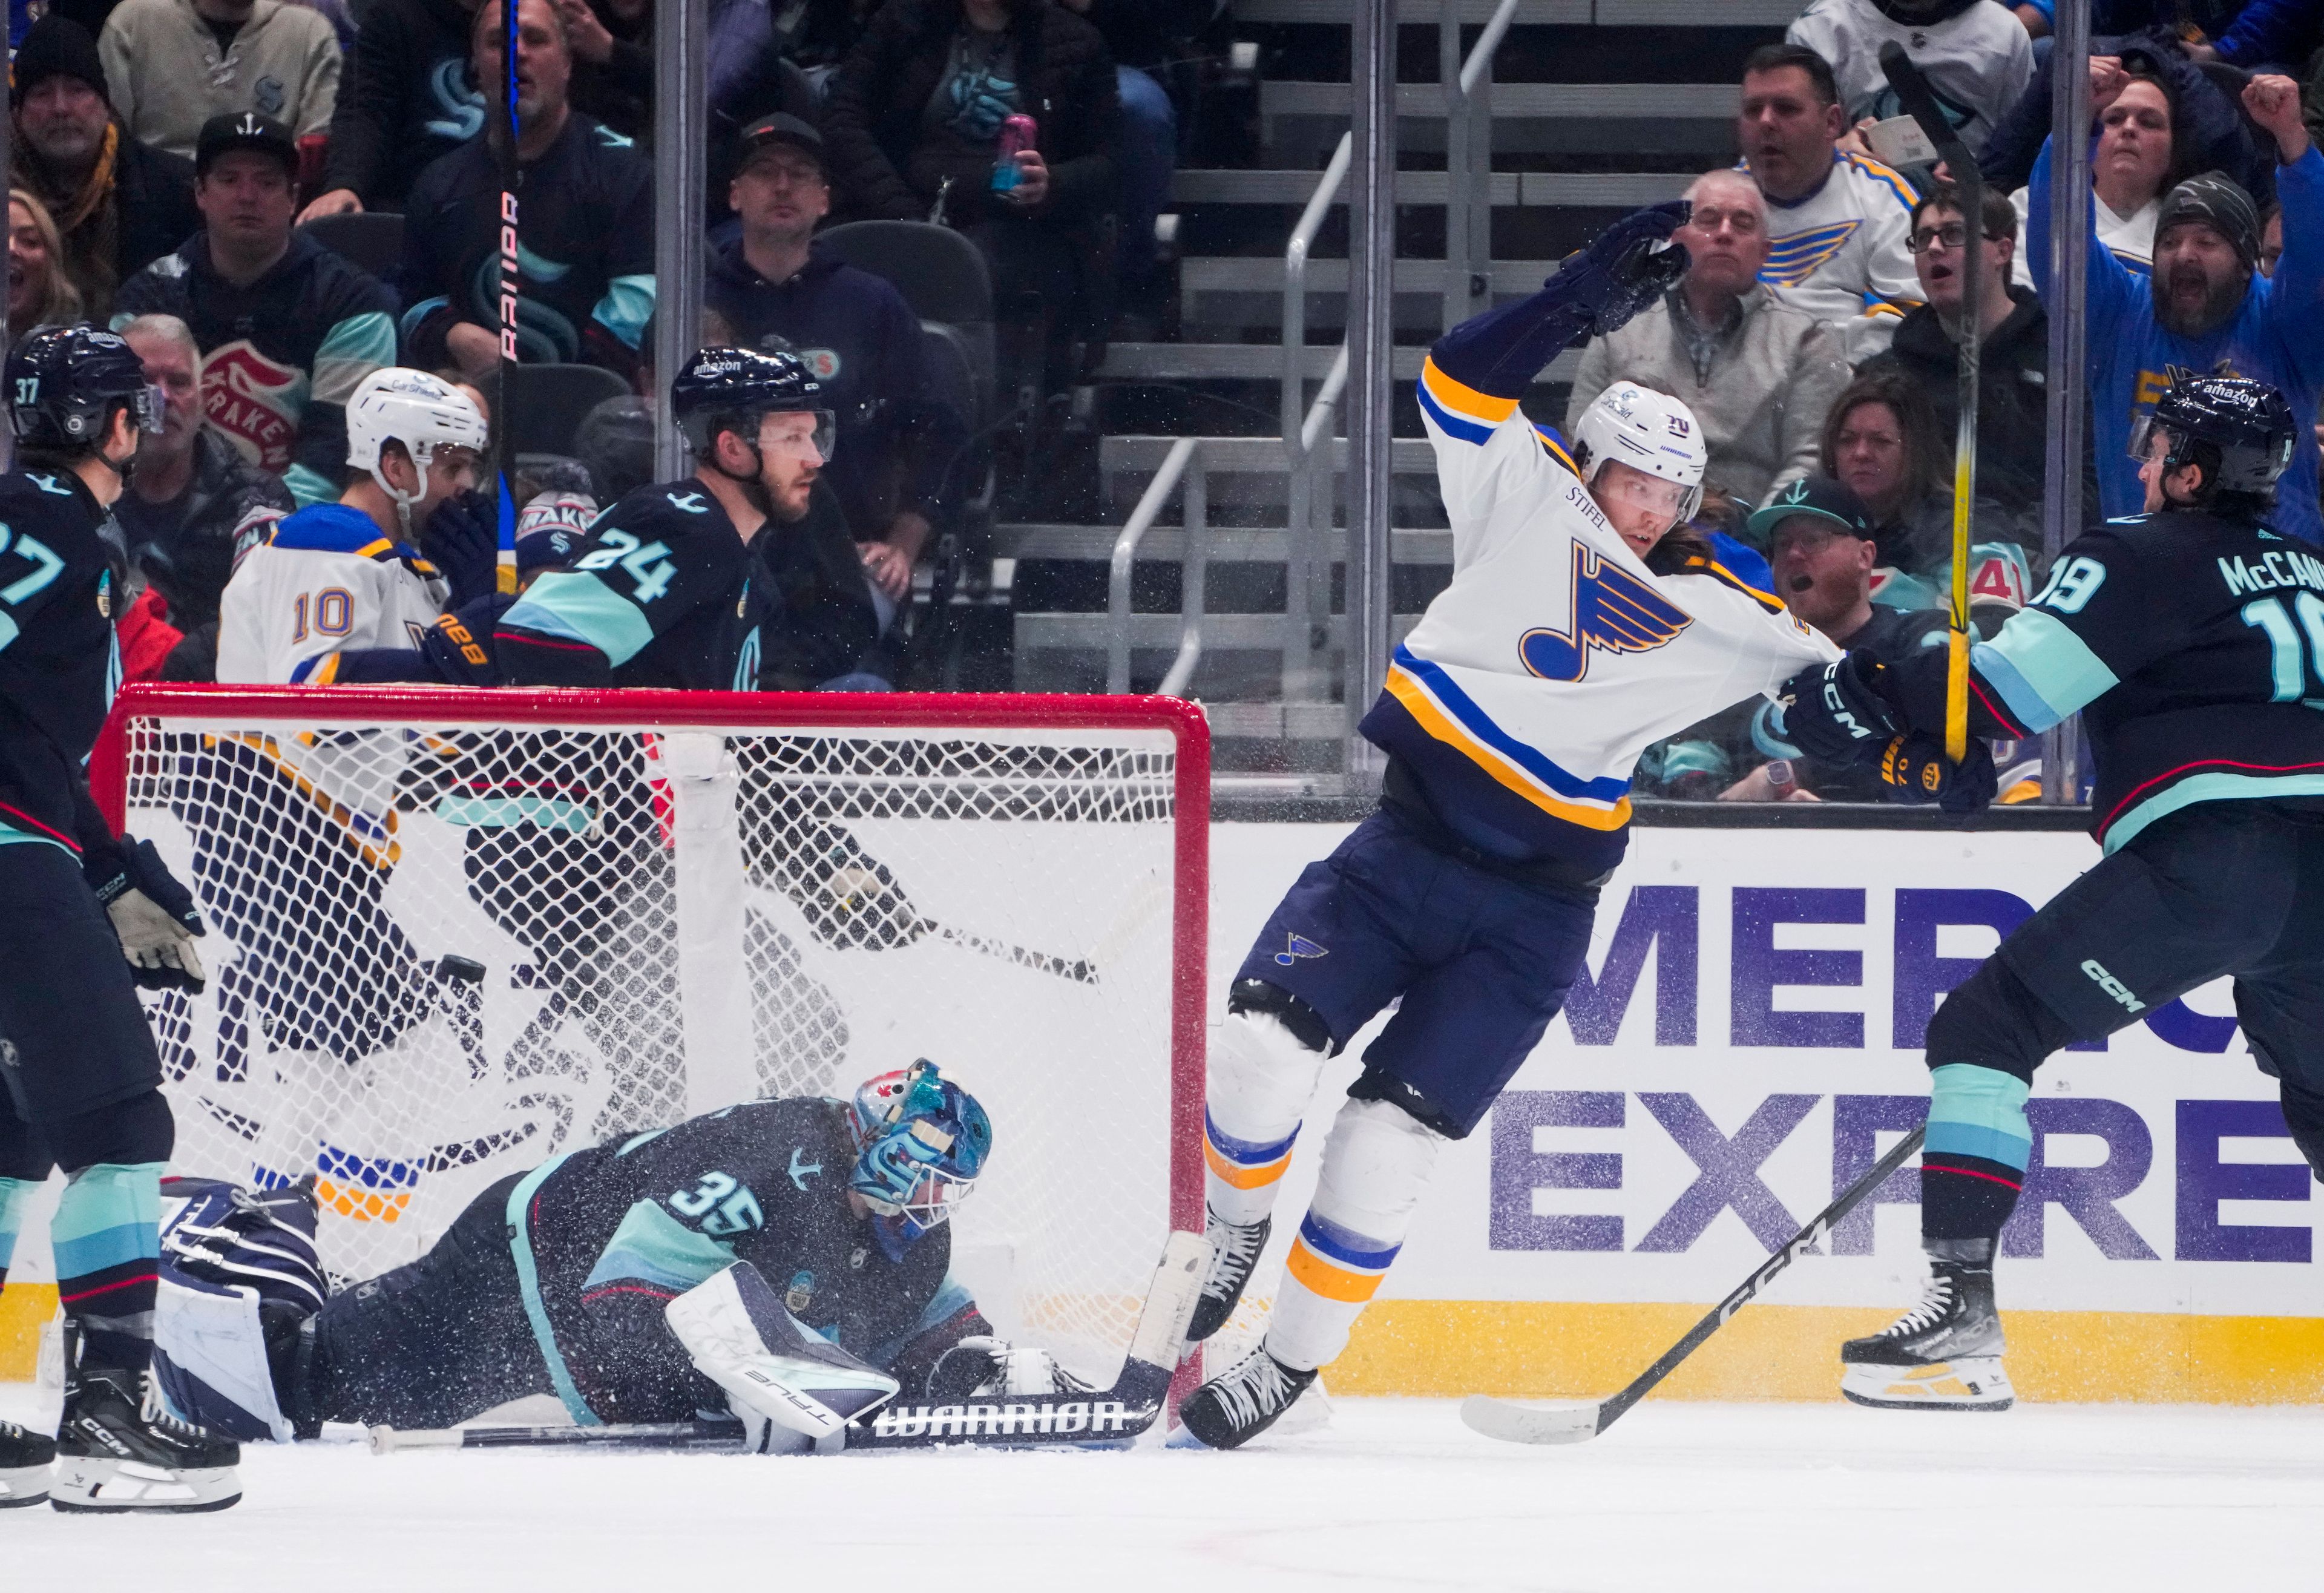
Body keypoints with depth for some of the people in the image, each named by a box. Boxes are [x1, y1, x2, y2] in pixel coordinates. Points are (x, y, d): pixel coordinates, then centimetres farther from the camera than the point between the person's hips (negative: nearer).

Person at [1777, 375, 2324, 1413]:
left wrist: (1875, 704, 4)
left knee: (1988, 1028, -1)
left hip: (2205, 850, -7)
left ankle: (1964, 1314, -13)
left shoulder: (2144, 558, 4)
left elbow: (2013, 686, -4)